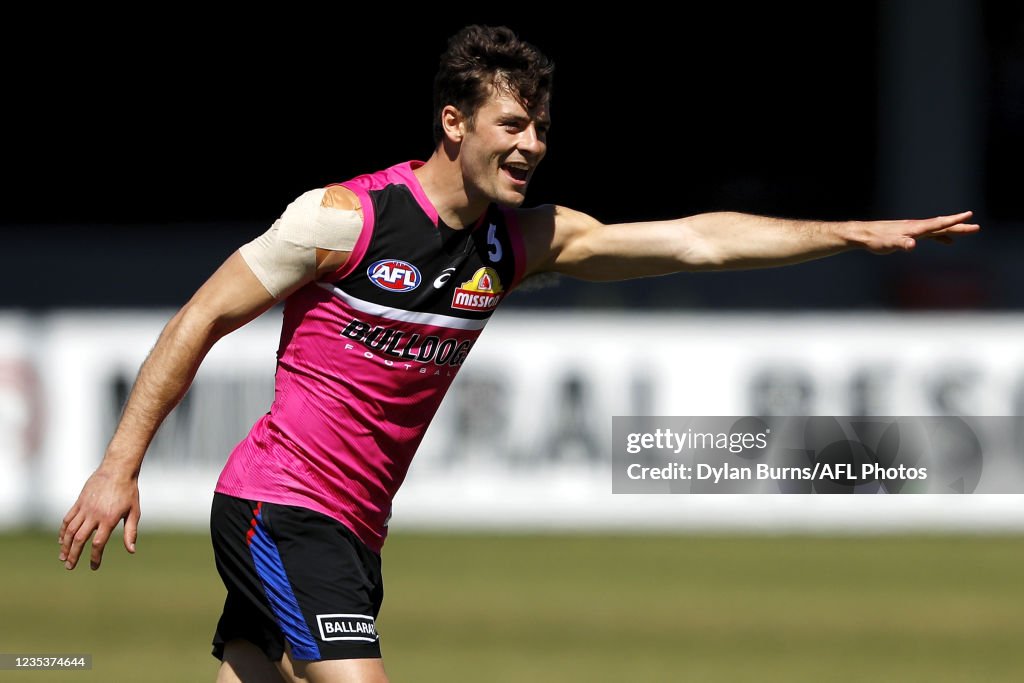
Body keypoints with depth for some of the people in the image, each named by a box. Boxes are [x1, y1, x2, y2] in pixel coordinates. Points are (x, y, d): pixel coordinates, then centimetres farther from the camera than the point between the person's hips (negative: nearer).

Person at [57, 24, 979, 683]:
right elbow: (204, 319, -7)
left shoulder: (523, 242, 5)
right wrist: (121, 465, -11)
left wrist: (859, 234, -5)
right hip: (276, 505, -7)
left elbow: (695, 240, 2)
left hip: (353, 530, 7)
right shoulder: (347, 217, -13)